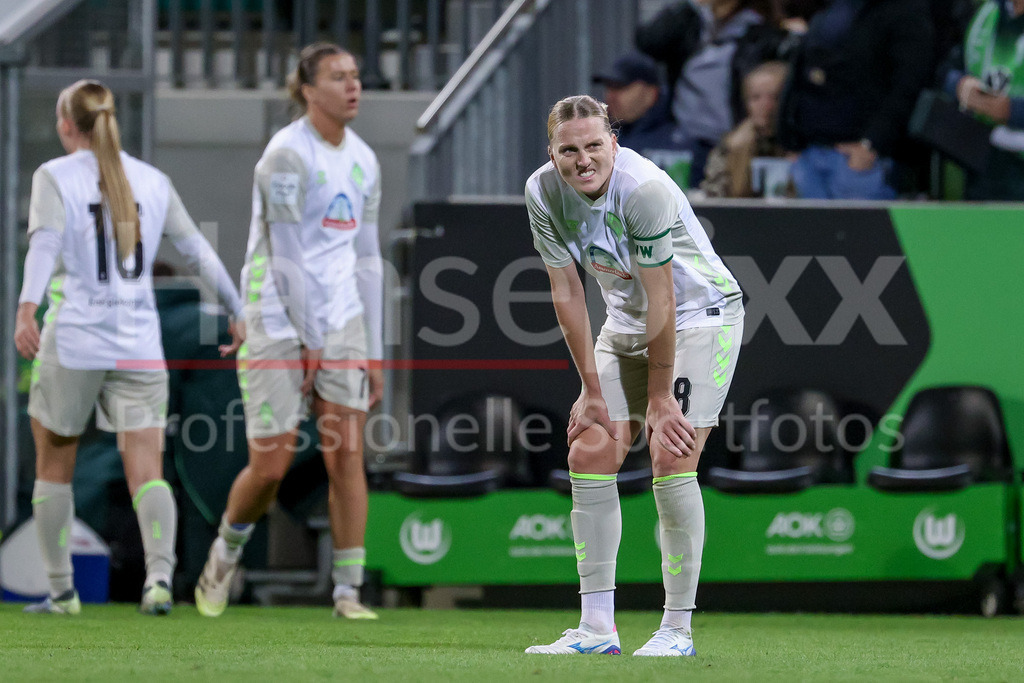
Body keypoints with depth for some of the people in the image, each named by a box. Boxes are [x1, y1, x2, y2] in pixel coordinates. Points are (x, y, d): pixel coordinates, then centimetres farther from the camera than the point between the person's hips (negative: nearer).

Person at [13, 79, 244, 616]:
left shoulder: (55, 177, 0)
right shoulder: (152, 182, 10)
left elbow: (45, 242, -17)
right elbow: (199, 252, 11)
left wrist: (27, 309, -30)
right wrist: (238, 312, 19)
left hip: (72, 346, -2)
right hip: (140, 347, 2)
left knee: (54, 466, 14)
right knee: (146, 470, -2)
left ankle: (61, 590, 15)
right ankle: (159, 573, -25)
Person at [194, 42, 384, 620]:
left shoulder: (363, 160, 10)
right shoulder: (288, 154, -12)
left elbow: (366, 258, 14)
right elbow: (287, 254, -14)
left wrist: (374, 354, 12)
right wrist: (311, 343, -14)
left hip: (342, 320, 6)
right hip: (280, 319, -6)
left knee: (347, 453, -5)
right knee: (270, 467, -3)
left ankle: (349, 592, -2)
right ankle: (225, 555, 25)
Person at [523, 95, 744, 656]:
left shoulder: (645, 188, -30)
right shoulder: (543, 192, -13)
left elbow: (660, 300, -25)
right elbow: (566, 294, -5)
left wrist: (660, 397, -19)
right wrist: (593, 391, -3)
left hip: (700, 312, -6)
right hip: (626, 321, 6)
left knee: (671, 458, -16)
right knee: (589, 453, -2)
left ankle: (677, 629, -9)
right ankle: (597, 629, 3)